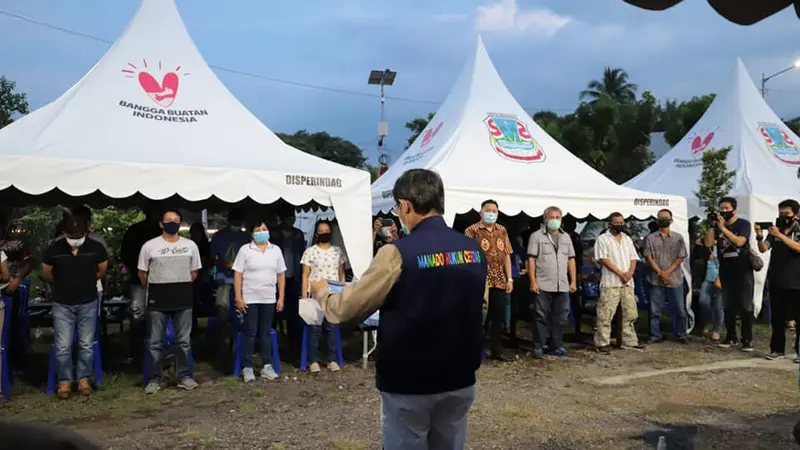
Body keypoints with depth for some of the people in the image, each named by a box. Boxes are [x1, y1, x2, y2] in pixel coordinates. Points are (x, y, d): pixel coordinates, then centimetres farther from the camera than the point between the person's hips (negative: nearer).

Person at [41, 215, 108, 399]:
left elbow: (101, 271, 9)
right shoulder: (54, 248, -11)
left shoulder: (96, 248, -10)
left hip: (88, 303, 1)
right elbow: (46, 274, 6)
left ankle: (84, 379, 22)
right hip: (62, 304, 0)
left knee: (86, 345, 8)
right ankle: (64, 381, 17)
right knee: (62, 346, 2)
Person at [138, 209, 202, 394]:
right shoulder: (149, 246, -3)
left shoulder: (190, 246, 4)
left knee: (184, 341, 7)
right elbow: (142, 273, 6)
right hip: (157, 300, -2)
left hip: (183, 299, 2)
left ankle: (184, 376, 16)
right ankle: (155, 379, 13)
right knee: (155, 342, 3)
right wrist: (152, 291, 13)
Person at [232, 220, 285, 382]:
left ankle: (267, 366, 16)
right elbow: (238, 275, -5)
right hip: (250, 299, -3)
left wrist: (281, 297, 4)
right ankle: (247, 367, 9)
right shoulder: (245, 250, -3)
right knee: (250, 333, 1)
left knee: (266, 333, 9)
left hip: (269, 299, 3)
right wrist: (238, 298, -10)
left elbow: (281, 275, 9)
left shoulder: (276, 250, 7)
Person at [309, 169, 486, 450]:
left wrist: (321, 292, 10)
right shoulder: (475, 251, 0)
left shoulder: (399, 253, -18)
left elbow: (346, 309, -10)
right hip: (460, 381, 5)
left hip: (408, 385, -5)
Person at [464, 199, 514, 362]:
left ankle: (497, 350, 22)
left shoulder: (502, 231, 12)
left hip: (499, 281, 5)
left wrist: (509, 278, 7)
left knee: (498, 316, 11)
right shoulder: (472, 230, -5)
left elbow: (506, 255, 12)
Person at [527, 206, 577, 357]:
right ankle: (538, 346, 8)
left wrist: (573, 281, 8)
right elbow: (531, 260, -5)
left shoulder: (566, 237, 15)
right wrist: (533, 281, -11)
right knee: (542, 317, 0)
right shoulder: (537, 236, 0)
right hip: (543, 285, -4)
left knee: (560, 317, 8)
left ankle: (557, 346, 17)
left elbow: (571, 260, 15)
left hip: (563, 286, 4)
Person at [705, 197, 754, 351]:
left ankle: (747, 339, 0)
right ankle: (731, 336, 16)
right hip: (725, 272, 4)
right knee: (728, 306, 8)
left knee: (746, 306, -4)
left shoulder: (743, 224, -3)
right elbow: (708, 243, -6)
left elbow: (739, 241, -20)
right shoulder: (718, 226, 7)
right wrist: (712, 225, -11)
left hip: (743, 271, -4)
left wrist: (723, 227, -22)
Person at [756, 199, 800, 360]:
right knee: (777, 317, 6)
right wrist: (760, 236, -18)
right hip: (776, 281, 3)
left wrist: (780, 235, -25)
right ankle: (777, 349, 12)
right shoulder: (774, 230, 11)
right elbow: (763, 249, 1)